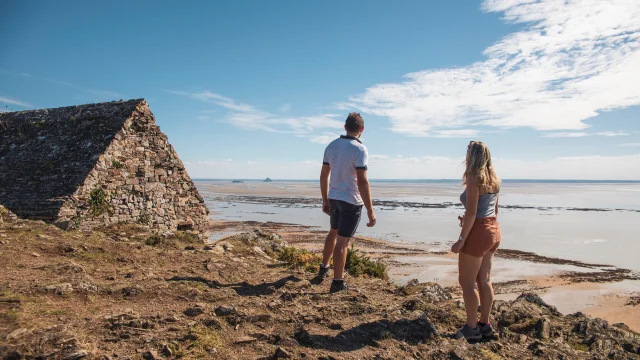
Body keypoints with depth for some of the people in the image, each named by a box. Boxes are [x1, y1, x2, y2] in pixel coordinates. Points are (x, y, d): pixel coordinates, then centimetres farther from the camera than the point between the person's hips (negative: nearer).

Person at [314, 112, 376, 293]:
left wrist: (325, 200, 17)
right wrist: (370, 211, -19)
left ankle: (323, 269, 34)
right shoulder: (359, 149, -18)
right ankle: (337, 282, 10)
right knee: (343, 241, 0)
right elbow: (362, 182, -24)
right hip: (352, 200, -7)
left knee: (334, 232, 26)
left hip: (335, 197, 7)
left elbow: (324, 175, 7)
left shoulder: (331, 146, 3)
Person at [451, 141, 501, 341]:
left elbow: (471, 213, -20)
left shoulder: (474, 178, -15)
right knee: (484, 280, 15)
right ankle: (485, 325, 23)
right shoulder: (493, 179, 11)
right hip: (493, 230, 9)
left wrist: (461, 239, -18)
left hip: (478, 232, -9)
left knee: (467, 282, 2)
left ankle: (472, 329, 9)